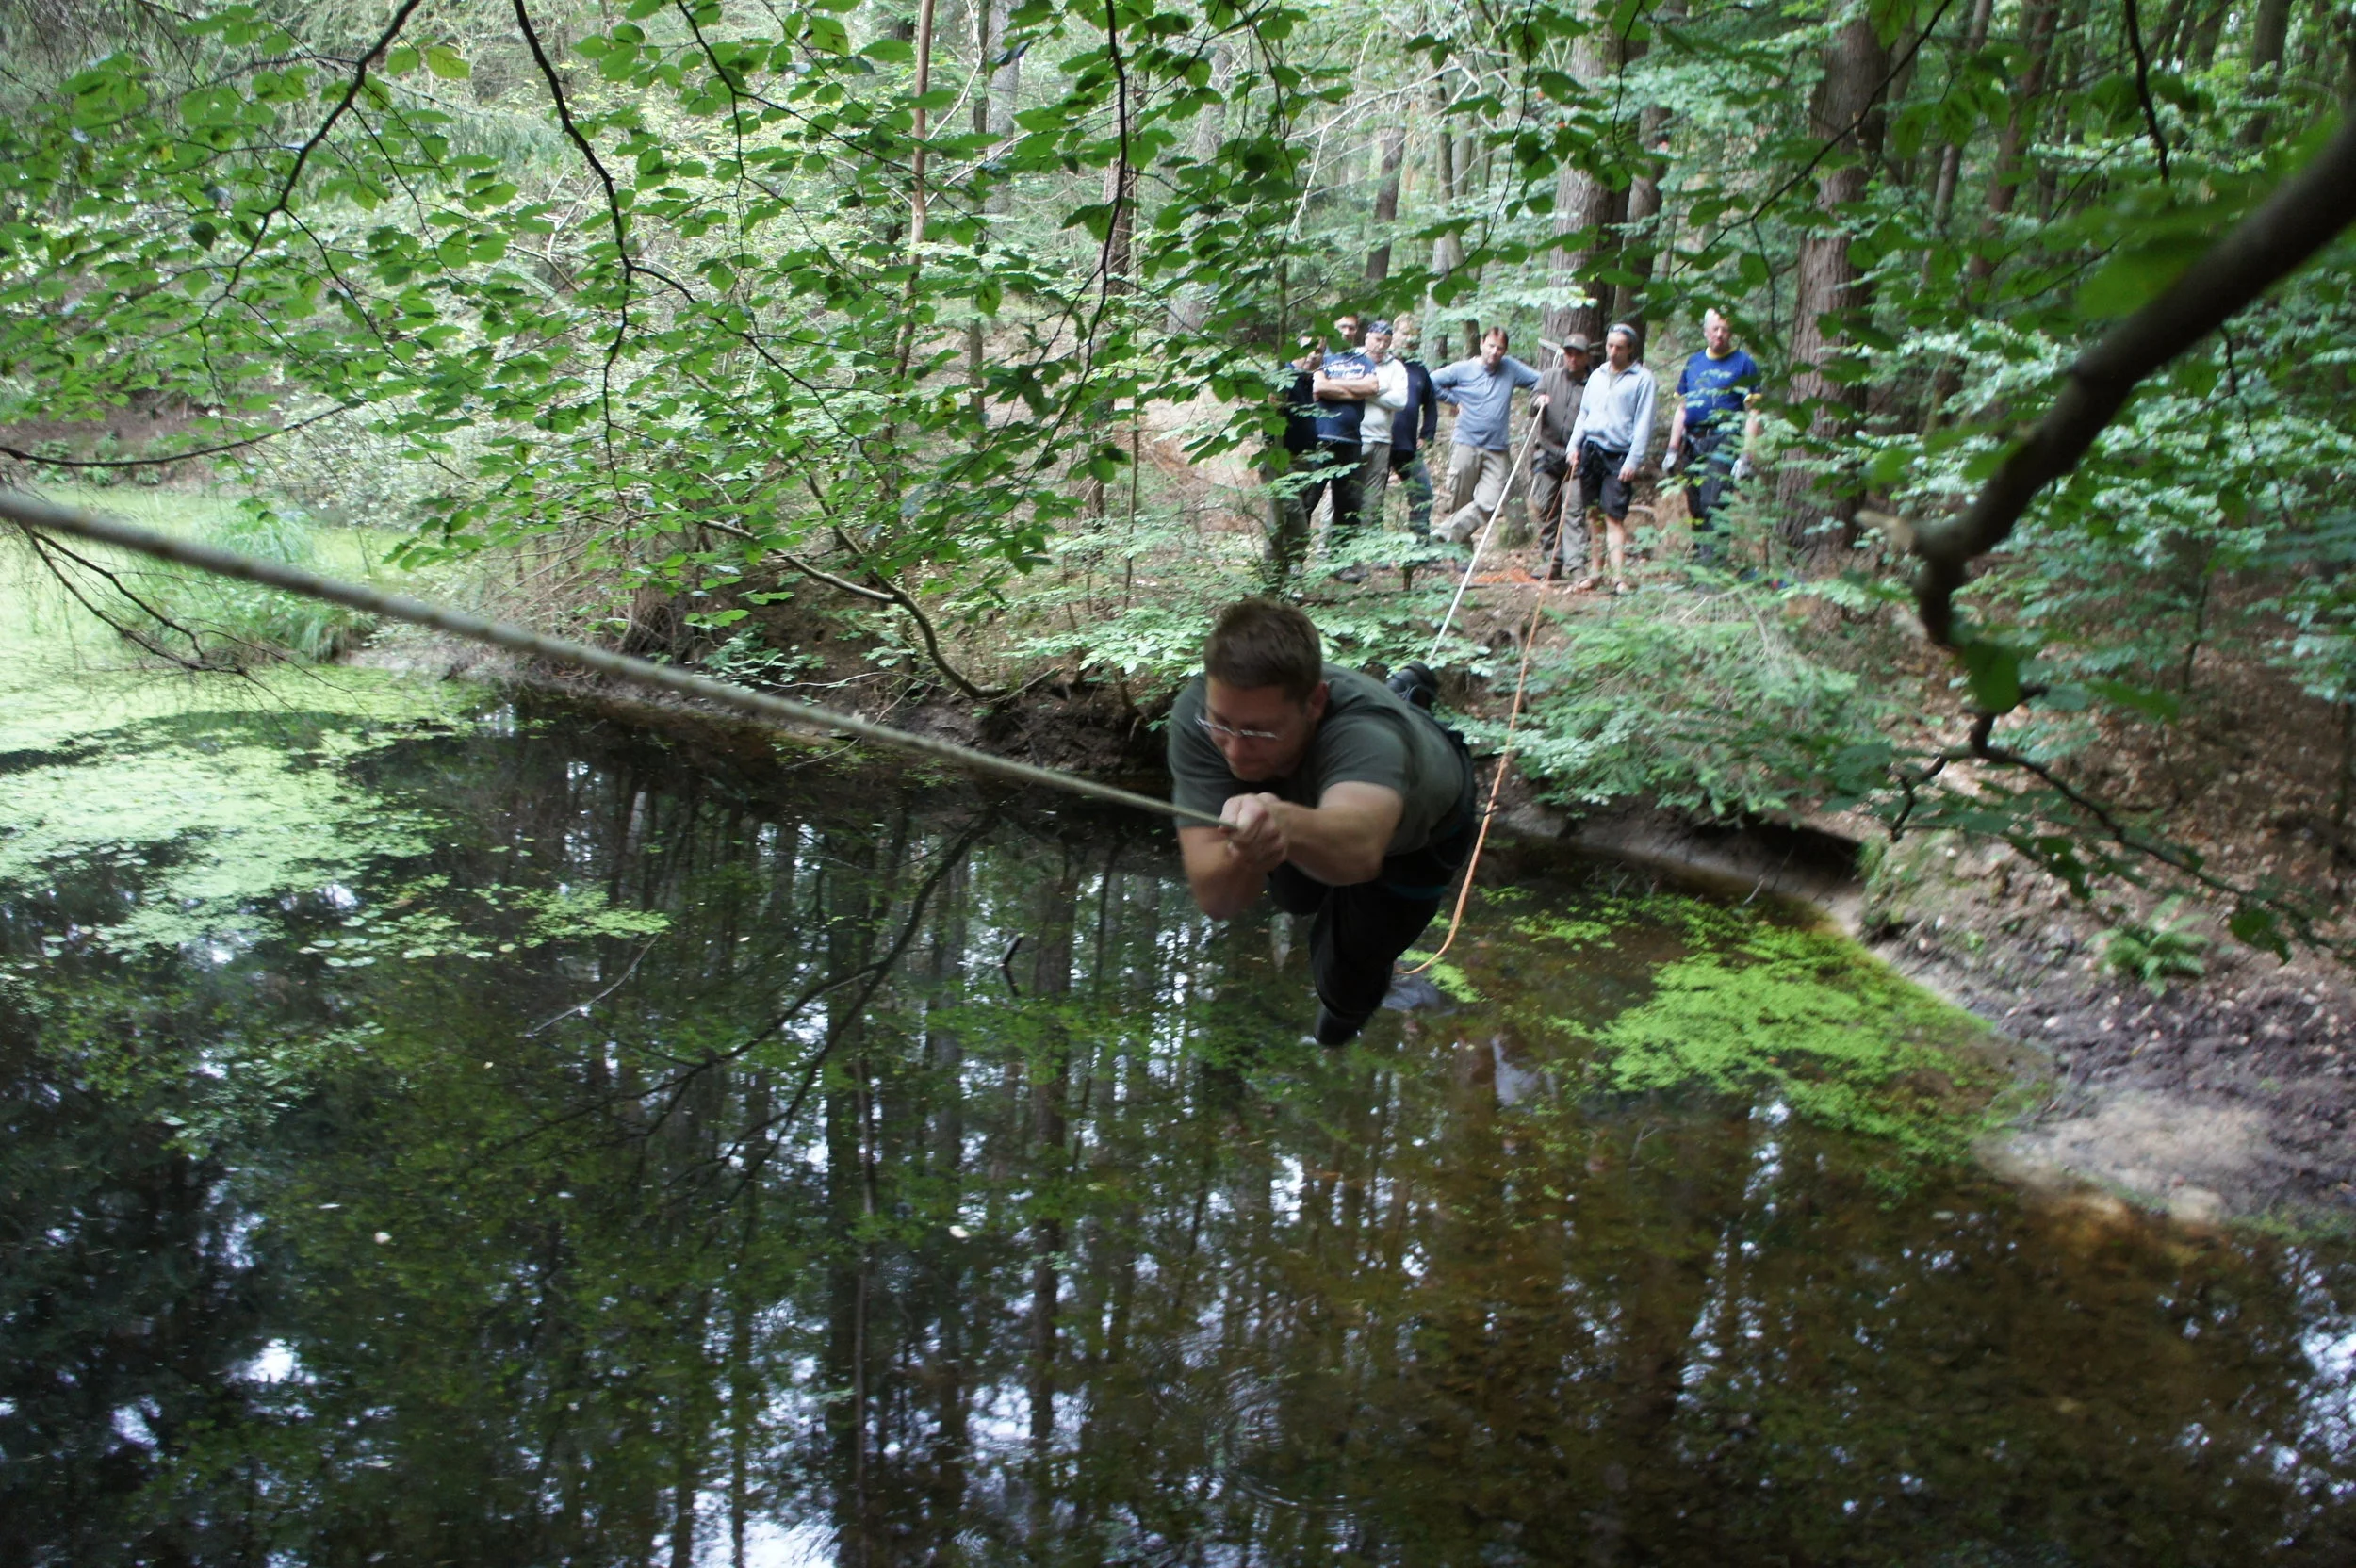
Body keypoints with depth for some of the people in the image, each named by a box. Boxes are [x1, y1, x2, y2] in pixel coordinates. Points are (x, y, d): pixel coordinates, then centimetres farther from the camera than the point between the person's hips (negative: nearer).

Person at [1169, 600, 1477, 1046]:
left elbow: (1360, 847, -73)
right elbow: (1216, 899, -47)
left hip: (1420, 827, -3)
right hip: (1309, 798, 4)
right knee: (1295, 897, 32)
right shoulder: (1196, 713, -41)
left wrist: (1282, 822, -92)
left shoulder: (1364, 733, -51)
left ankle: (1346, 1010, 40)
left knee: (1346, 973, -1)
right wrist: (1250, 854, -67)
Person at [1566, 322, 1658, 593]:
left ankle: (1619, 576, -15)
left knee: (1614, 516, -12)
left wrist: (1633, 461, -12)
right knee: (1592, 513, 6)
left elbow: (1643, 423, -6)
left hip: (1618, 455, -5)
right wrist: (1574, 444, 8)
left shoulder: (1642, 378, -2)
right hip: (1591, 449, 5)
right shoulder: (1597, 375, 16)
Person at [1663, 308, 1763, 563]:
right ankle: (1697, 563, 15)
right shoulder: (1694, 363, 18)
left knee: (1713, 503, -19)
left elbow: (1753, 413, -3)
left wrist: (1747, 455, -12)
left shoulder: (1744, 364, 3)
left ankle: (1710, 564, -24)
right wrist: (1673, 448, 15)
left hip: (1724, 443, -6)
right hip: (1692, 443, 6)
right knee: (1696, 507, 8)